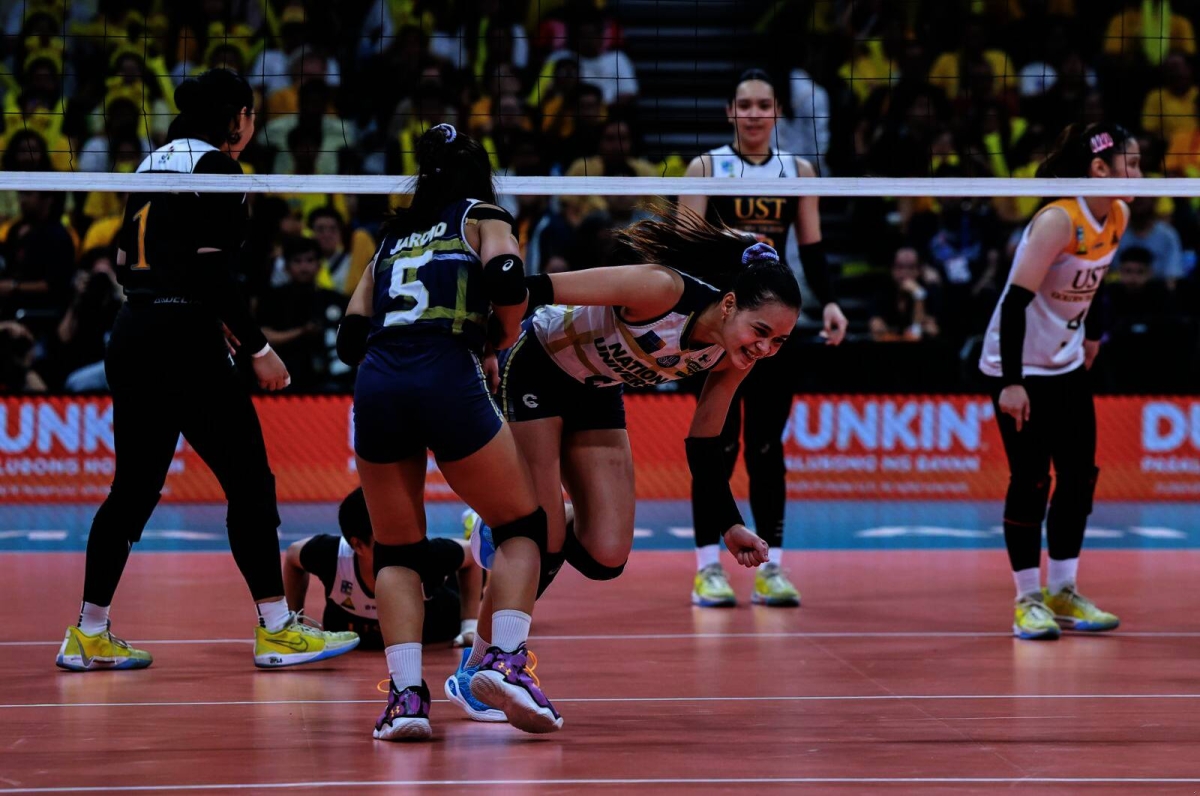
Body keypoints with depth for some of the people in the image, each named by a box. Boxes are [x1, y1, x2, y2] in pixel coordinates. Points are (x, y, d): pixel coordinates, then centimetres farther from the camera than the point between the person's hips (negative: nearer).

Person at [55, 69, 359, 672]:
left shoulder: (152, 165, 15)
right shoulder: (216, 169, -9)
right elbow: (214, 271, -17)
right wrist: (257, 347, -12)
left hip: (131, 338, 8)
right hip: (183, 343, -8)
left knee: (134, 487, 12)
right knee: (249, 481, 0)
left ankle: (89, 634, 13)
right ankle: (276, 629, 3)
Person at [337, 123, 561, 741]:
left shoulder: (392, 239, 28)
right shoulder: (482, 217, 16)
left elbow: (351, 339, 21)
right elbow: (505, 277, -6)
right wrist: (504, 342, 12)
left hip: (377, 385, 4)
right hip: (448, 378, -4)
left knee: (397, 551, 15)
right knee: (521, 525, 12)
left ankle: (406, 692, -5)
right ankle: (504, 658, -10)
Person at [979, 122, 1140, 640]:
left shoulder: (1117, 217, -2)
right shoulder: (1057, 221, -25)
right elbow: (1016, 300, -28)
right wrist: (1011, 382, -30)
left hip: (1068, 364, 8)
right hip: (1019, 367, -8)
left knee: (1080, 476, 5)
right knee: (1031, 480, -6)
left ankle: (1063, 593, 14)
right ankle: (1028, 601, 3)